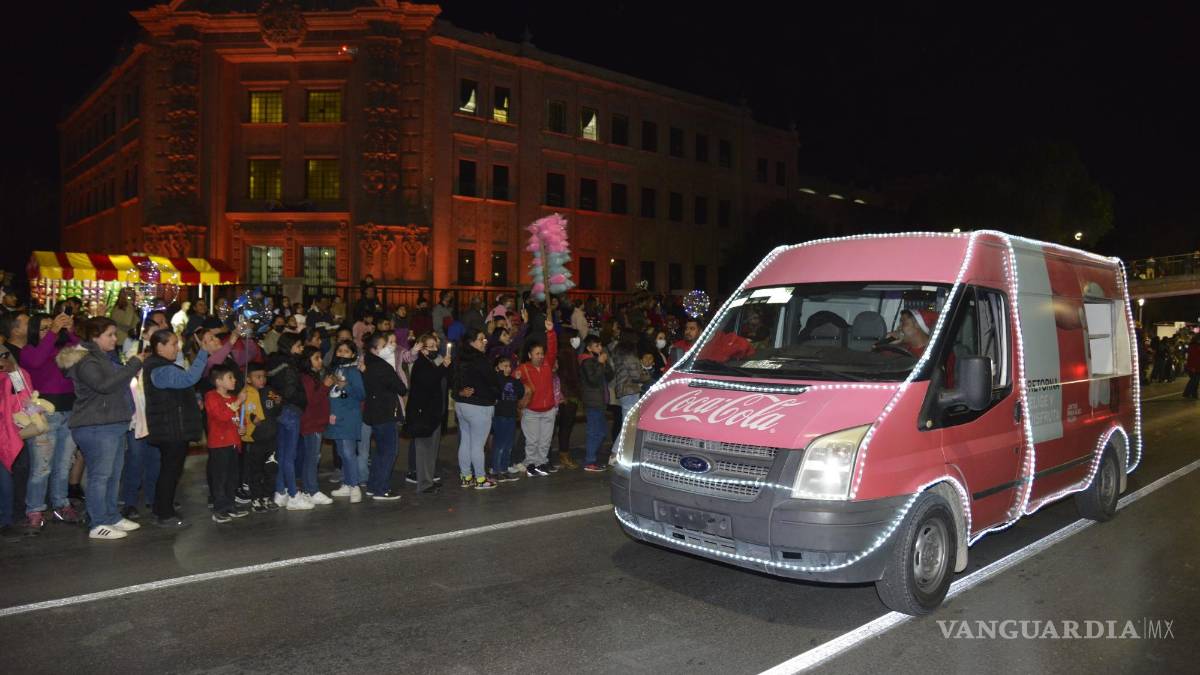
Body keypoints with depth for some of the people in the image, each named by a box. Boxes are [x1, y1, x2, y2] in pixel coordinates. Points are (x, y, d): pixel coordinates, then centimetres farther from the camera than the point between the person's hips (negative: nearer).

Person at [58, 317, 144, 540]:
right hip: (96, 427, -10)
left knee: (114, 475, 14)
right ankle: (98, 525, 0)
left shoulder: (106, 358, 18)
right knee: (100, 475, -6)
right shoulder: (85, 361, -12)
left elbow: (118, 382, 28)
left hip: (114, 424, 10)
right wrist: (134, 365, -24)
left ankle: (112, 517, 23)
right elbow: (104, 385, -27)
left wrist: (134, 364, 12)